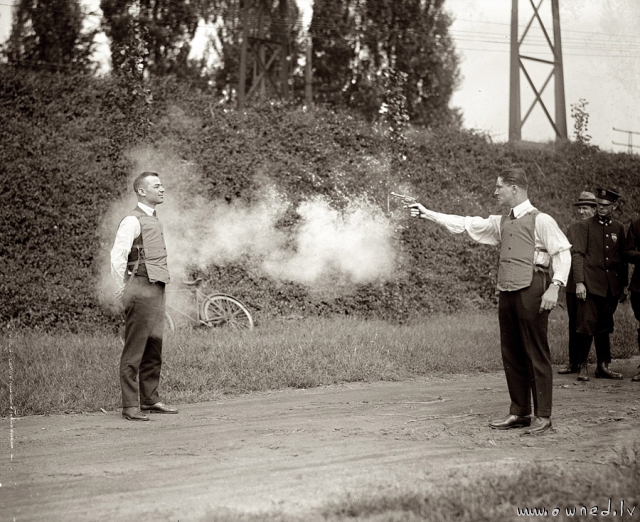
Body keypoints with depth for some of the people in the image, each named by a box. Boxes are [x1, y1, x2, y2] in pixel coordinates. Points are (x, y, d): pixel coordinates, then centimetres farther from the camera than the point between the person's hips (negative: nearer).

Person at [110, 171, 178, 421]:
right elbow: (117, 257, -15)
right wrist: (122, 292, -15)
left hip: (157, 289, 9)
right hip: (141, 289, -9)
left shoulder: (154, 220, 19)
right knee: (134, 349, -5)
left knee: (154, 348, 13)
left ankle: (150, 400, 21)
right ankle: (130, 406, -2)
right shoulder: (133, 221, -9)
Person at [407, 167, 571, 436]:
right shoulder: (501, 223, 17)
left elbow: (562, 253, -8)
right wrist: (427, 214, 15)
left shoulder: (540, 220, -4)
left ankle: (542, 415, 2)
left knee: (536, 355, -4)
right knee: (511, 354, 9)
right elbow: (465, 224, 19)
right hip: (507, 292, 7)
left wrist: (555, 287, -18)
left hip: (531, 291, -7)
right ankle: (519, 412, 18)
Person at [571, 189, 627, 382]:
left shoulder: (619, 228, 12)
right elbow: (577, 254, -4)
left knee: (605, 328, 9)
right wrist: (579, 282, -12)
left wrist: (624, 285, 13)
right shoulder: (585, 226, 1)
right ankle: (582, 367, 2)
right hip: (591, 284, -4)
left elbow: (623, 258, 16)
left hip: (612, 286, 4)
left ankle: (603, 366, 16)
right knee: (586, 326, -7)